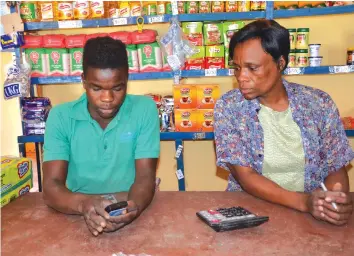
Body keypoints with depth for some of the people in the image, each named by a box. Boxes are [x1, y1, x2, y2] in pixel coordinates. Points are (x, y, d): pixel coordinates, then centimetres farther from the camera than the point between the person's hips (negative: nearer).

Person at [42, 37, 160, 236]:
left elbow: (145, 177, -10)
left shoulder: (145, 109, -5)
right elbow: (51, 186, -11)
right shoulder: (61, 116, -4)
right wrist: (83, 204, -31)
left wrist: (132, 208, -31)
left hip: (128, 215, 0)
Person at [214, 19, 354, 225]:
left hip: (316, 214, 1)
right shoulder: (228, 107, -7)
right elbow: (244, 176, -11)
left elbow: (336, 167, 3)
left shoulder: (319, 103, -2)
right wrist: (304, 202, -23)